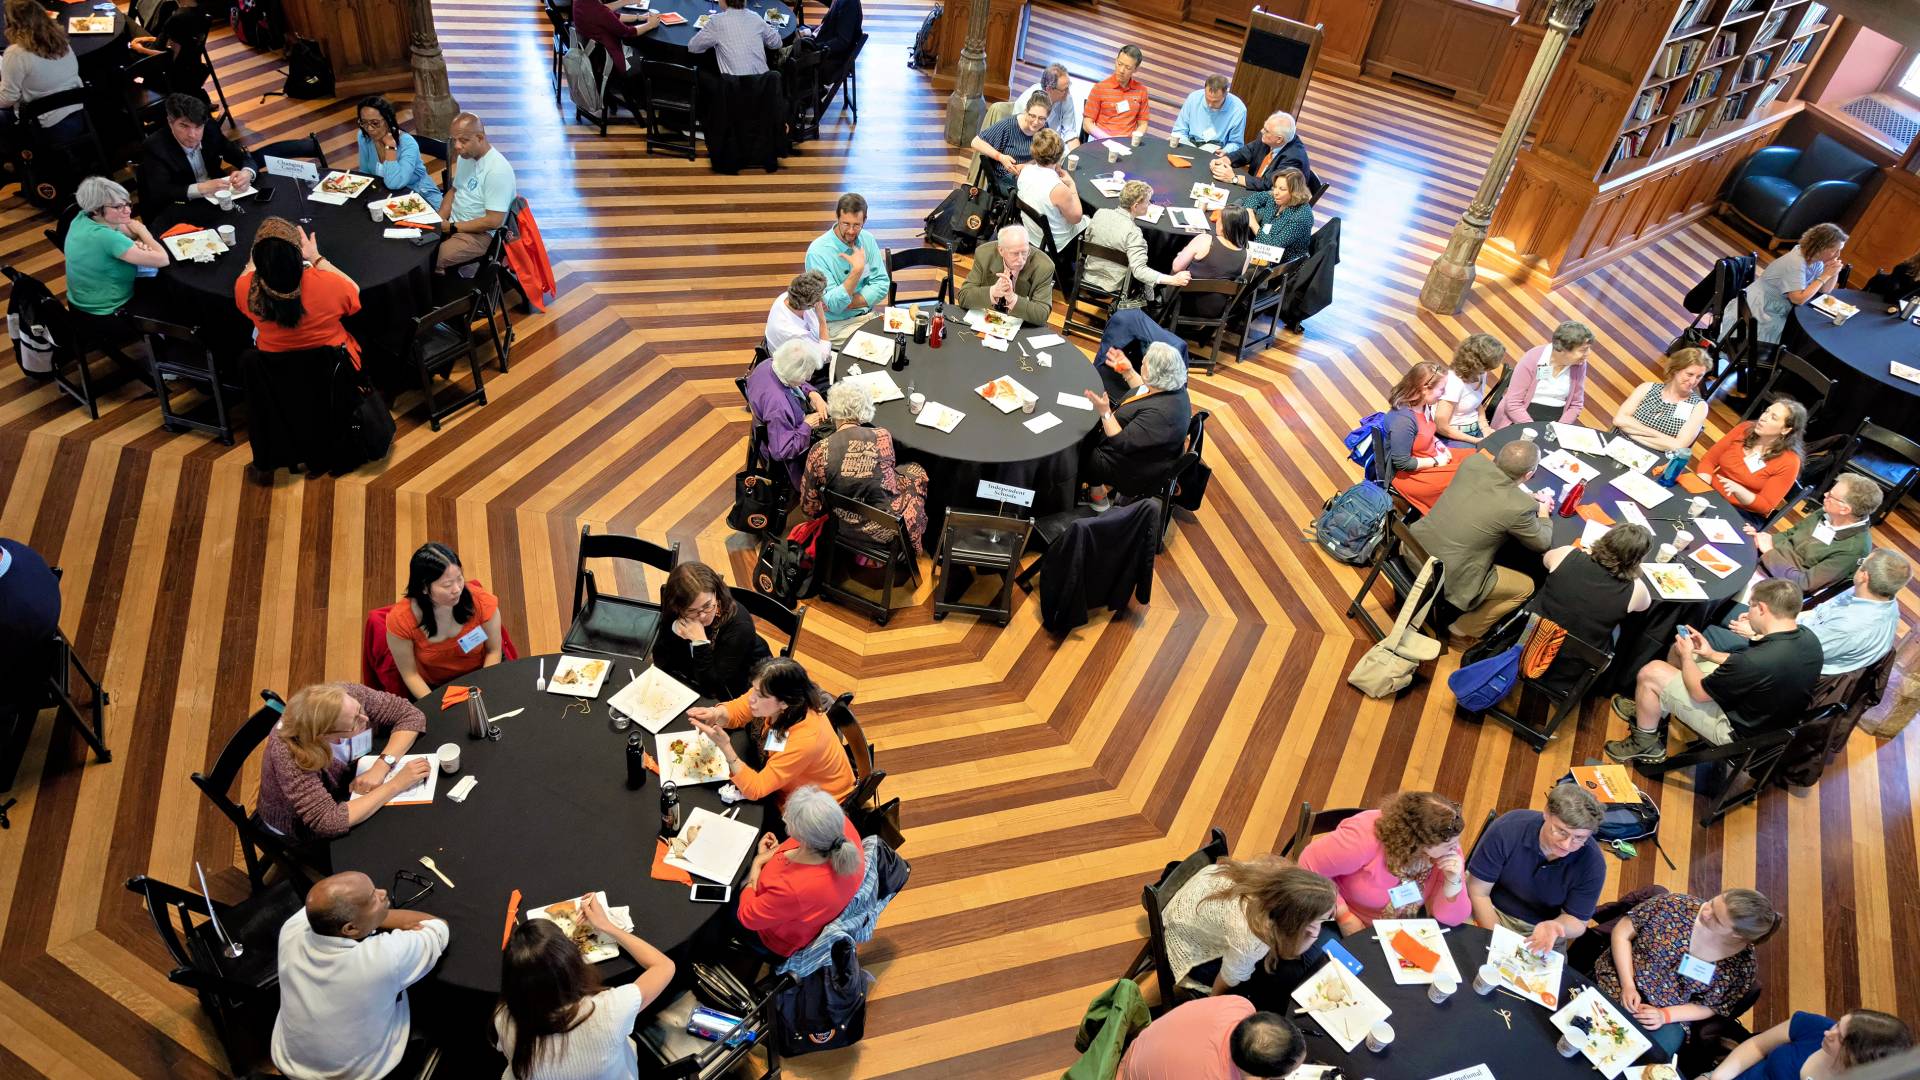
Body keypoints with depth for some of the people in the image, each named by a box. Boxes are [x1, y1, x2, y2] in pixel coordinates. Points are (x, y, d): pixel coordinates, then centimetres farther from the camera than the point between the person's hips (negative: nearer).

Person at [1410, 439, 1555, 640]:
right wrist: (1543, 510, 16)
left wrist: (1529, 498, 16)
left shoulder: (1473, 462, -8)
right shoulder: (1519, 507, -23)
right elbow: (1541, 543, -1)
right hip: (1447, 579, -6)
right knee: (1525, 586, 17)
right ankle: (1465, 629, 25)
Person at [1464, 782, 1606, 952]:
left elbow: (1577, 921, -8)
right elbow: (1478, 892, -13)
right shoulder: (1507, 828, -22)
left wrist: (1554, 926, -31)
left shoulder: (1592, 863, -18)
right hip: (1491, 912, -3)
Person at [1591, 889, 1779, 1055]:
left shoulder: (1742, 966, -12)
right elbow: (1622, 933, -7)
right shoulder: (1675, 905, -16)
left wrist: (1665, 1015, -16)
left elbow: (1708, 1007, 0)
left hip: (1667, 1017, 1)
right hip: (1616, 982, -1)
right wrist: (1628, 985, -16)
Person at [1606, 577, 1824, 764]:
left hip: (1738, 732, -8)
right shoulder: (1808, 637, -11)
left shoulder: (1752, 661, -37)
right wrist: (1711, 654, 8)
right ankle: (1650, 708, 37)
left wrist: (1687, 655, -2)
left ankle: (1645, 745, 17)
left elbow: (1699, 692, -20)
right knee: (1680, 648, 17)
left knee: (1651, 673, -4)